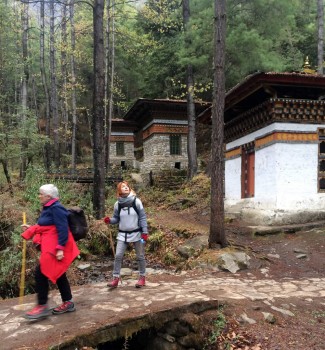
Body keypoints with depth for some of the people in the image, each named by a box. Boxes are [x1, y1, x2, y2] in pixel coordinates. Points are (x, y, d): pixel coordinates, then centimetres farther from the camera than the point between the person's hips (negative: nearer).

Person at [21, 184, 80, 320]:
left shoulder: (56, 208, -18)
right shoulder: (48, 208, 14)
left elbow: (62, 229, -23)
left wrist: (60, 248, -26)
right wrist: (31, 228, 19)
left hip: (55, 248, -11)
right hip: (50, 247, 11)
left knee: (41, 273, -9)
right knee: (58, 274, 14)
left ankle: (42, 306, 1)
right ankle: (68, 303, 23)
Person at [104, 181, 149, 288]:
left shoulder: (136, 201, -8)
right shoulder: (118, 204, -2)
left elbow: (143, 217, -6)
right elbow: (116, 218, 7)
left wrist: (145, 232, -9)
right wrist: (109, 220, -15)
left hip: (136, 233, -2)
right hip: (122, 234, 2)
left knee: (140, 256, 9)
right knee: (118, 256, -2)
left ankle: (142, 277, 24)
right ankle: (116, 278, 8)